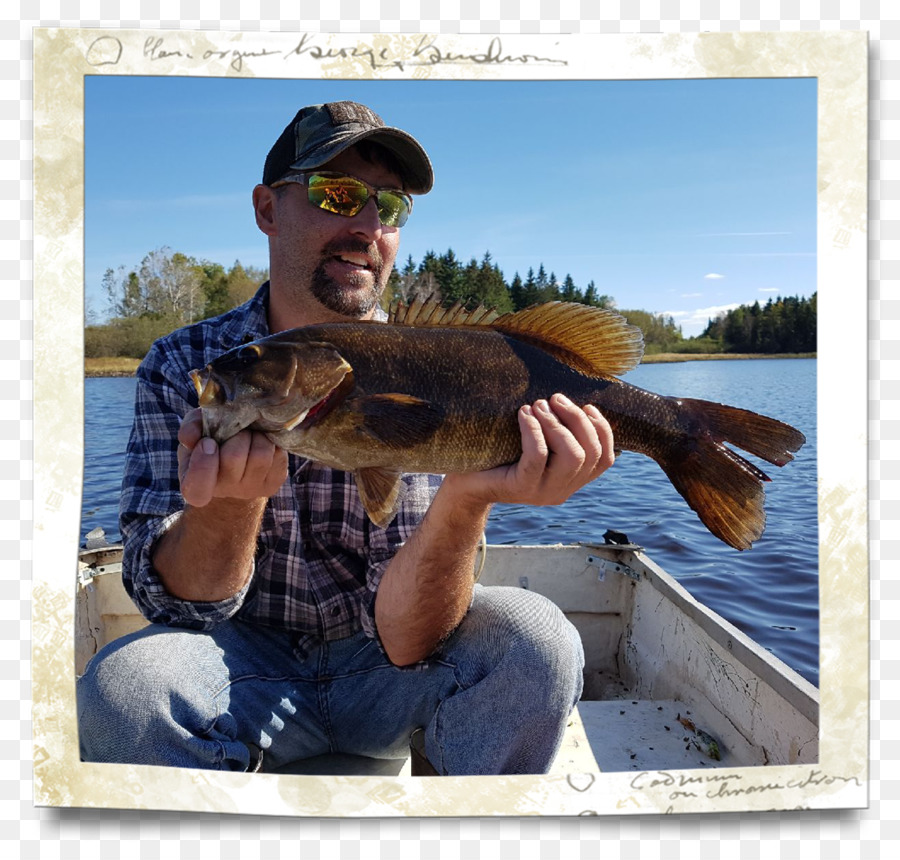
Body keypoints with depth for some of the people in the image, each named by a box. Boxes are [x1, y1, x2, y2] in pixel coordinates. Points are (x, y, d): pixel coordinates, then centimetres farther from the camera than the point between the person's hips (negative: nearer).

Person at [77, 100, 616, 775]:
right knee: (119, 683, -29)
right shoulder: (183, 365, -8)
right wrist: (232, 497, -35)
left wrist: (465, 501, -40)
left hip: (381, 671, 0)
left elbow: (402, 638, -21)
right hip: (248, 670, 1)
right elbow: (177, 601, -15)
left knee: (533, 640, -26)